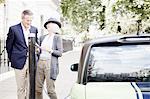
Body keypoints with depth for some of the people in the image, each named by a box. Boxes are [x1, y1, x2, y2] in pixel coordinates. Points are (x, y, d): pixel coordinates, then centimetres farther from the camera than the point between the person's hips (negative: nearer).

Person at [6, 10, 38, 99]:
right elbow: (9, 45, 4)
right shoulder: (14, 29, -4)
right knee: (21, 87, 4)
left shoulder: (34, 29, 8)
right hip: (20, 62, -3)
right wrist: (12, 58, 6)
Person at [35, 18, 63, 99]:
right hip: (40, 63, 5)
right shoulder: (42, 37, 17)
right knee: (37, 88, 2)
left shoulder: (57, 38, 2)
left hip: (50, 64, -5)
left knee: (50, 90, -7)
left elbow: (60, 53, -4)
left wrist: (50, 50, -17)